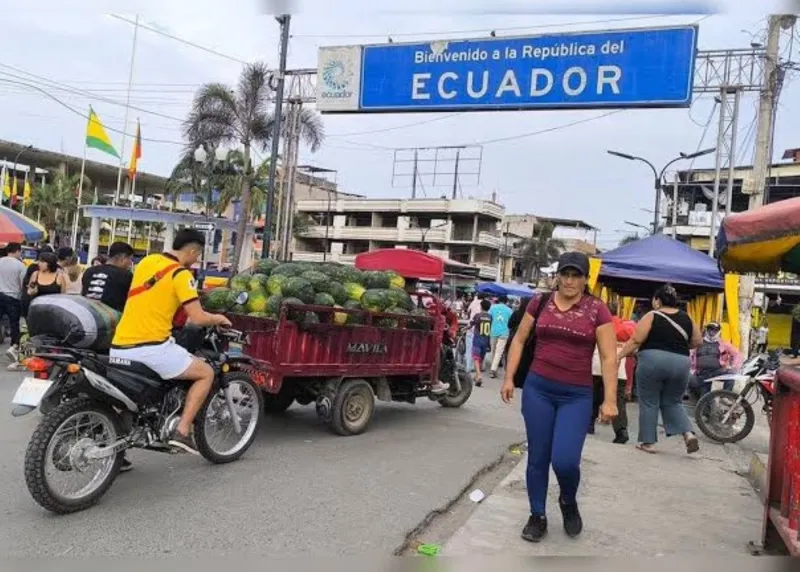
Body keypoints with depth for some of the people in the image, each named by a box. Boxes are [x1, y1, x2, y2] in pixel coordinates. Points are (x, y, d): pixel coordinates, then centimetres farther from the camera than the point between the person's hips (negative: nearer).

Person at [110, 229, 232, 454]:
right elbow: (198, 318, -12)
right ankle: (182, 431, -1)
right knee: (206, 373, 6)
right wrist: (219, 318, 7)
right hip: (150, 347, -7)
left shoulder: (146, 261, 14)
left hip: (119, 347, 8)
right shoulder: (181, 274, -8)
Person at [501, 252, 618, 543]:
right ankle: (537, 516, 26)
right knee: (537, 457, 7)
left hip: (577, 395, -2)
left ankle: (568, 501, 24)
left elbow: (609, 357, -5)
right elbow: (519, 340, 10)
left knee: (565, 460, -10)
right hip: (537, 388, 2)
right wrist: (509, 378, 5)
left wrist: (610, 400, -9)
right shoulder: (541, 302, 2)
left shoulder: (597, 309, -5)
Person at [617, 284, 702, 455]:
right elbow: (697, 341, 16)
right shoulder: (686, 318, 10)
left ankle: (648, 442, 10)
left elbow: (636, 340, -8)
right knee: (673, 402, 19)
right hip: (680, 364, 4)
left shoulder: (651, 316, -3)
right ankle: (689, 434, 2)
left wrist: (619, 356, -1)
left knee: (649, 403, 7)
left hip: (652, 361, -4)